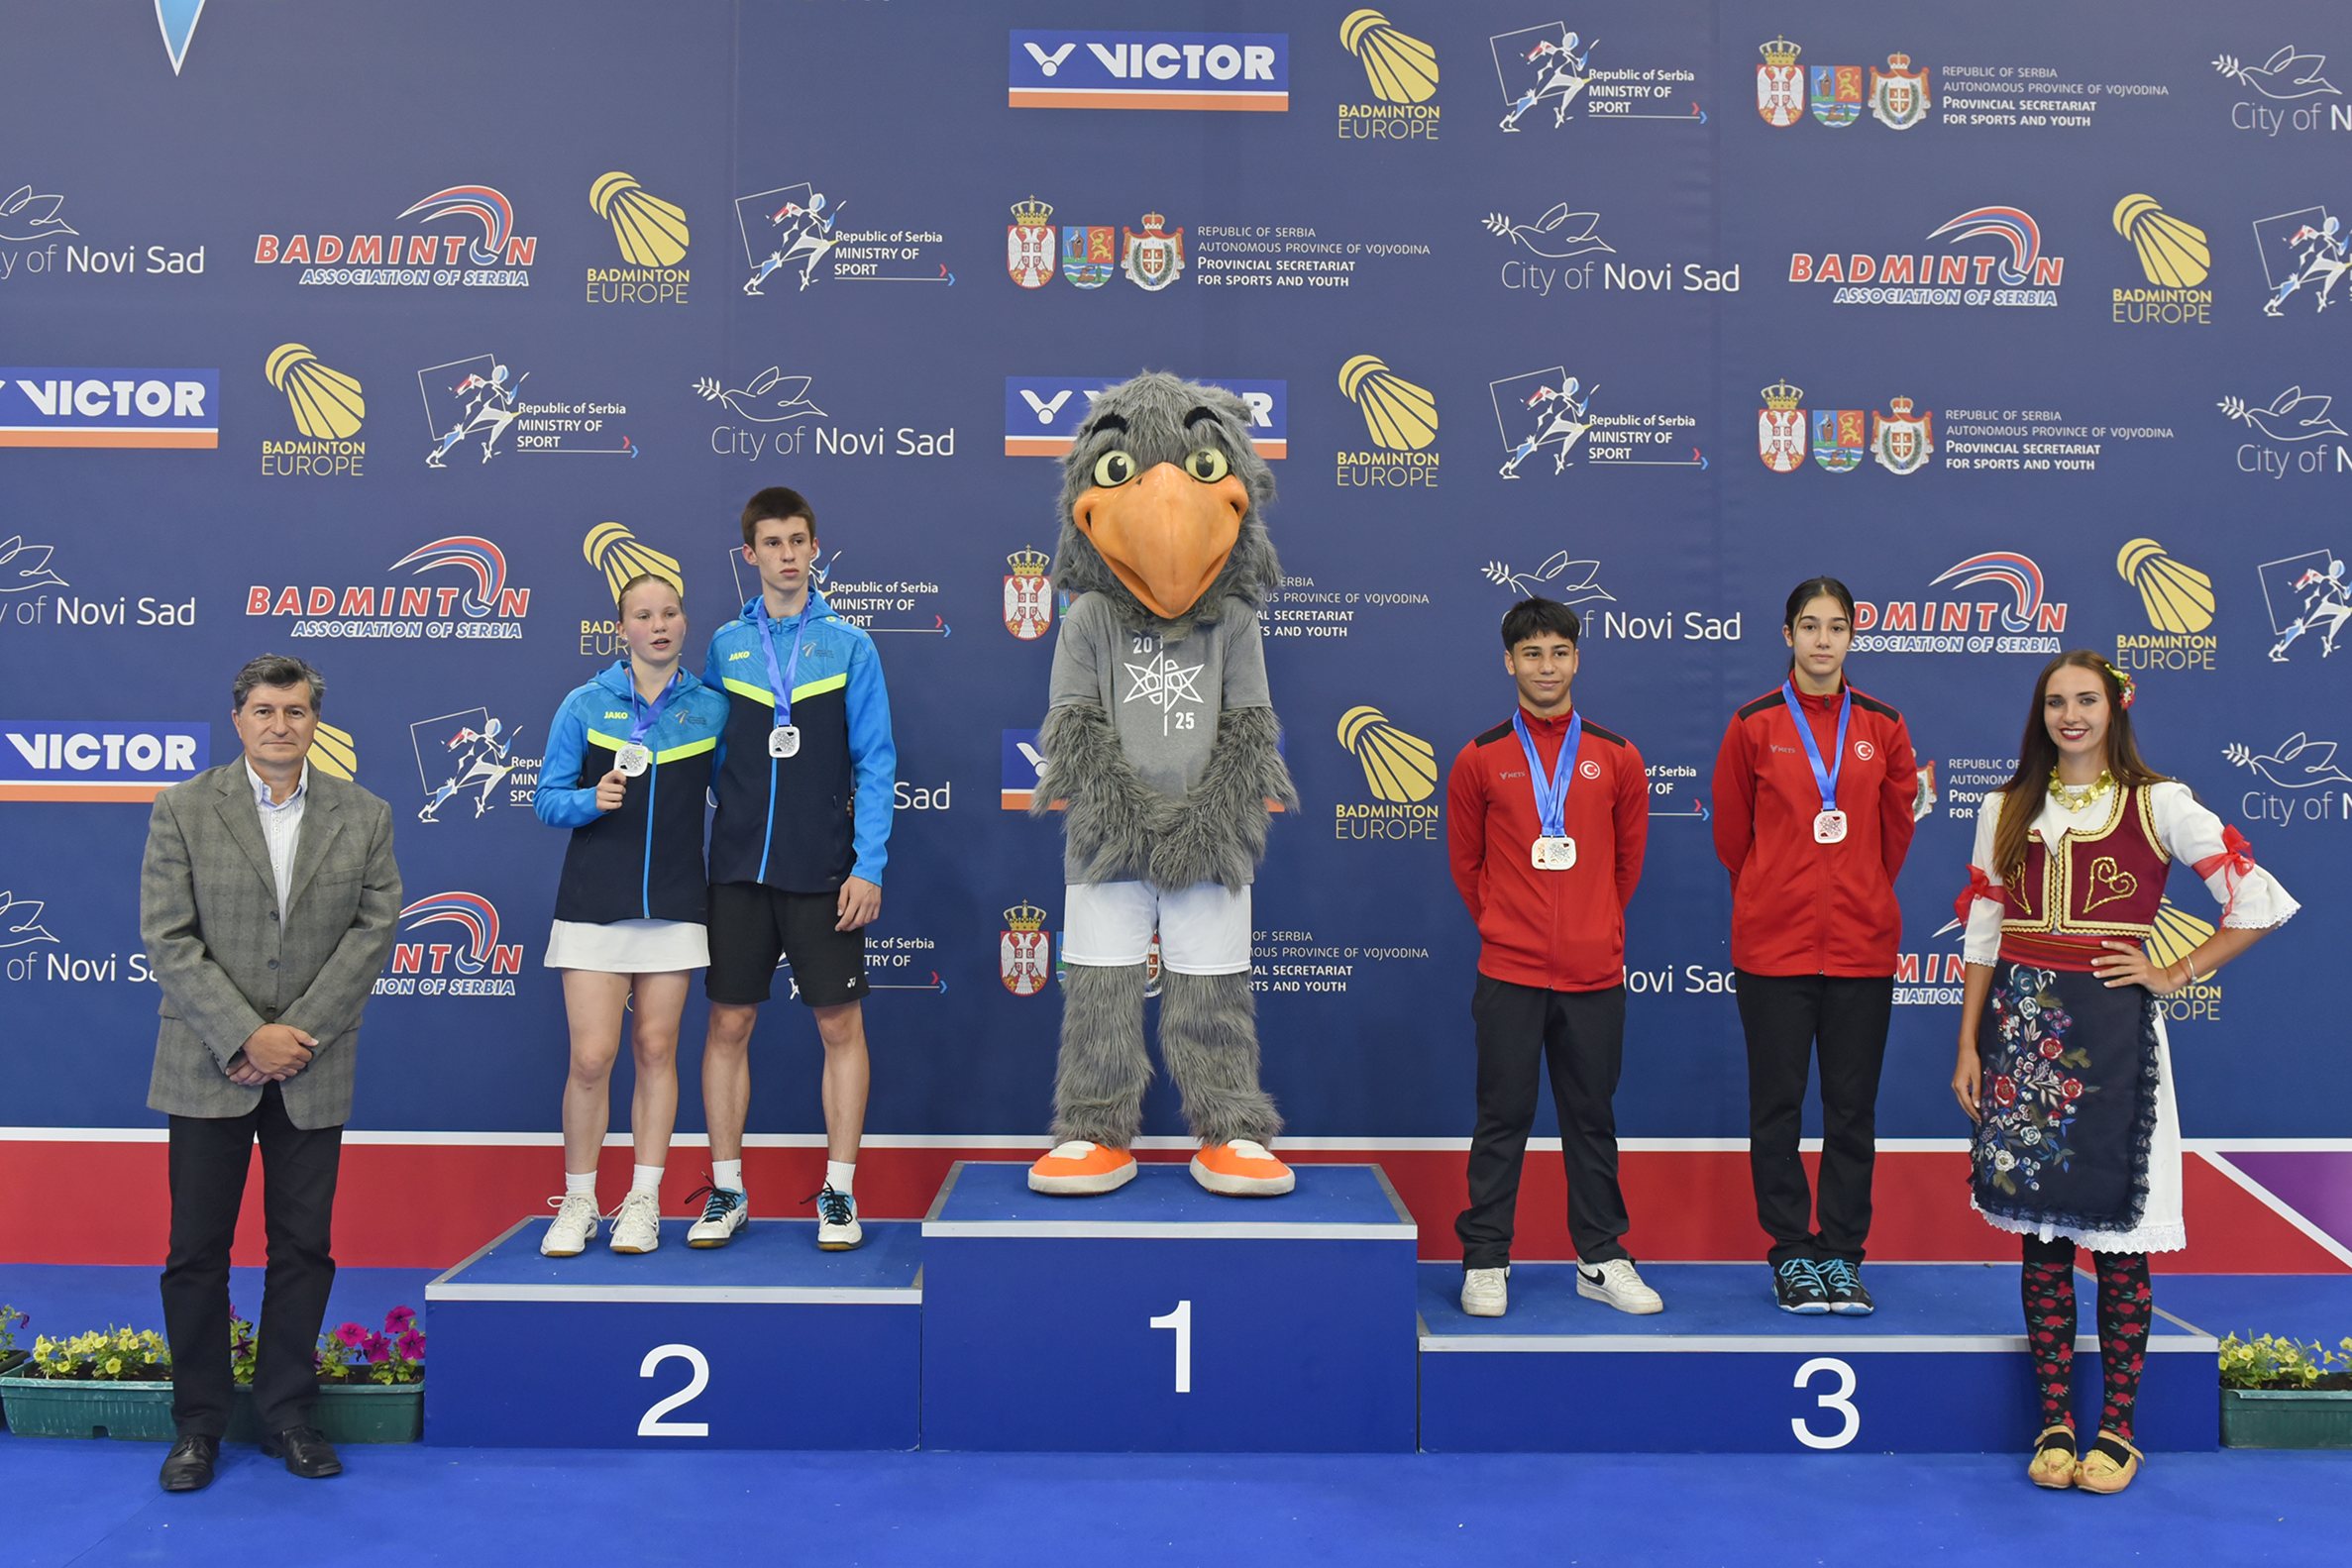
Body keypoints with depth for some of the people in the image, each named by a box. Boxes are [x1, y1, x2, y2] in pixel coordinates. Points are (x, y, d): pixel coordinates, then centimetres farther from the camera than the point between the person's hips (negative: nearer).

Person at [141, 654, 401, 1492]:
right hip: (208, 1069, -1)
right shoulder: (182, 810, 0)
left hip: (312, 1073, 1)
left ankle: (286, 1412, 20)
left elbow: (373, 929, -2)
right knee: (197, 1251, 5)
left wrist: (299, 1032, -11)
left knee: (304, 1249, 7)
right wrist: (244, 1037, -14)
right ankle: (197, 1423, 19)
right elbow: (168, 938, -6)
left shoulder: (364, 817, 4)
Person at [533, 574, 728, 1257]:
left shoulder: (712, 708, 4)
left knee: (656, 1050, 5)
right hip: (594, 905, -1)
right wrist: (593, 800, -16)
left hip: (674, 906, 1)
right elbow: (546, 799, 3)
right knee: (592, 1057, -5)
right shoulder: (585, 705, 1)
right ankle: (577, 1203, 13)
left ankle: (643, 1201, 16)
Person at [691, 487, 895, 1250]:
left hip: (824, 873, -2)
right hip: (739, 869, 2)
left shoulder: (849, 645, 0)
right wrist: (738, 815, -2)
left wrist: (869, 866, -9)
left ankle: (839, 1193, 14)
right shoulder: (725, 645, 6)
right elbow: (713, 755, 11)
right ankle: (726, 1192, 18)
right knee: (728, 1024, 5)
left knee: (841, 1025, 2)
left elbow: (875, 763, -2)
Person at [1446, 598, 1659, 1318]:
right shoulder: (1480, 759, 0)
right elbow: (1466, 862, 9)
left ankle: (1602, 1260, 21)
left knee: (1591, 1120, 11)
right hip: (1508, 975, -1)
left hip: (1595, 974, 2)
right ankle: (1484, 1262, 13)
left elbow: (1628, 859, 13)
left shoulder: (1617, 758, 4)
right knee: (1502, 1121, 4)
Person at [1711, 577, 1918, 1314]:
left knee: (1853, 1108, 7)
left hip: (1863, 944, 2)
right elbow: (1731, 835, 7)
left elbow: (1897, 830, 13)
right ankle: (1791, 1253, 16)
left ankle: (1842, 1254, 18)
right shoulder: (1754, 725, -1)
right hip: (1772, 947, -2)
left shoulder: (1882, 727, 4)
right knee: (1778, 1104, 4)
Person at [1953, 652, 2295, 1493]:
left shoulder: (2157, 803, 0)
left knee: (2117, 1234, 1)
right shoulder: (2004, 810, 9)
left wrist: (2174, 974, -3)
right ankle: (2054, 1422, 16)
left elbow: (2261, 899, -1)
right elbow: (1982, 933, 10)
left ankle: (2117, 1427, 13)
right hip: (2021, 1028, 3)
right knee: (2040, 1233, 7)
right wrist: (1968, 1047, 6)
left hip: (2111, 1030, -3)